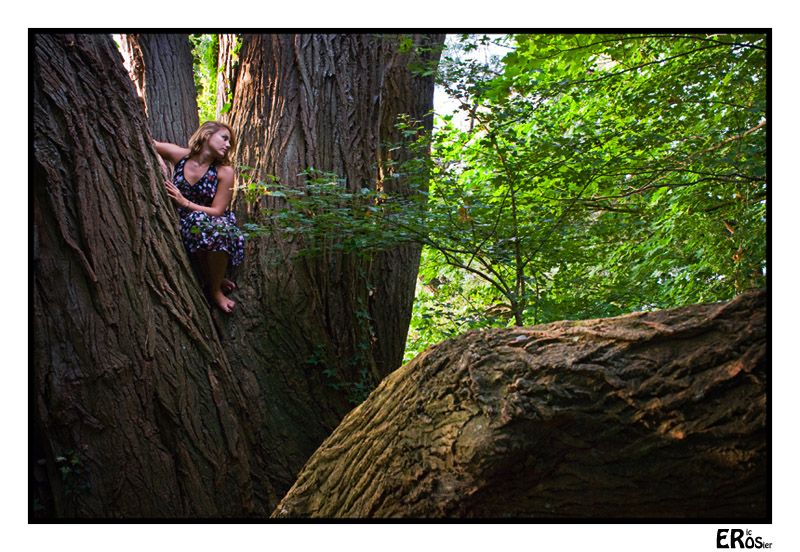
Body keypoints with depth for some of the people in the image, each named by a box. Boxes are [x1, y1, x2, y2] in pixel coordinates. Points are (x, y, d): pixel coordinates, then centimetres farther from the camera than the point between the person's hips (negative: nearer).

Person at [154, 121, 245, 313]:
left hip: (214, 223, -1)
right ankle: (215, 278, -6)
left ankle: (215, 289, -12)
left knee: (215, 229, -37)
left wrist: (184, 203, -18)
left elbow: (217, 211, -9)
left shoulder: (224, 171, -7)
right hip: (182, 224, 1)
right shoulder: (180, 156, -2)